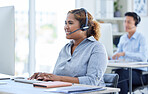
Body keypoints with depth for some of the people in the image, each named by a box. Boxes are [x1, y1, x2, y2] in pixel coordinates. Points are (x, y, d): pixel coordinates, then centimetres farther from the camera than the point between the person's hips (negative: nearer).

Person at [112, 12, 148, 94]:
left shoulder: (141, 38, -4)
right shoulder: (123, 38, 17)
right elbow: (118, 53, 15)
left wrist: (125, 53, -27)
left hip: (139, 72, -5)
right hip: (126, 70, 5)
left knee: (121, 73, -33)